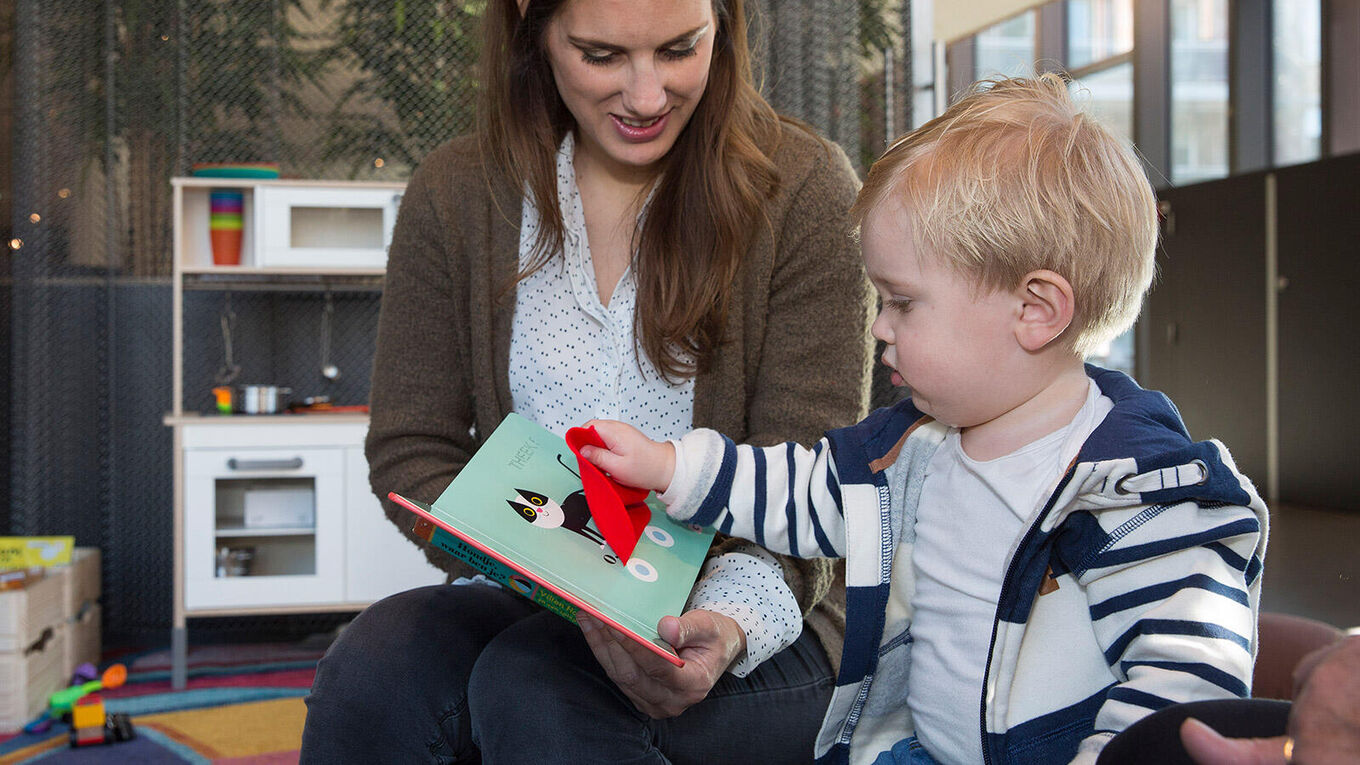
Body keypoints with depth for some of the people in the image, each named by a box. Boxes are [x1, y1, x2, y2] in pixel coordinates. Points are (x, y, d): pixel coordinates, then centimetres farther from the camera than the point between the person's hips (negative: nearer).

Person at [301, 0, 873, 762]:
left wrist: (731, 620, -28)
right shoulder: (456, 192, 4)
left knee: (532, 687, -32)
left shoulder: (804, 189, -5)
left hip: (755, 636, -2)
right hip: (528, 607, 3)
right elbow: (411, 450, 2)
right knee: (372, 668, -29)